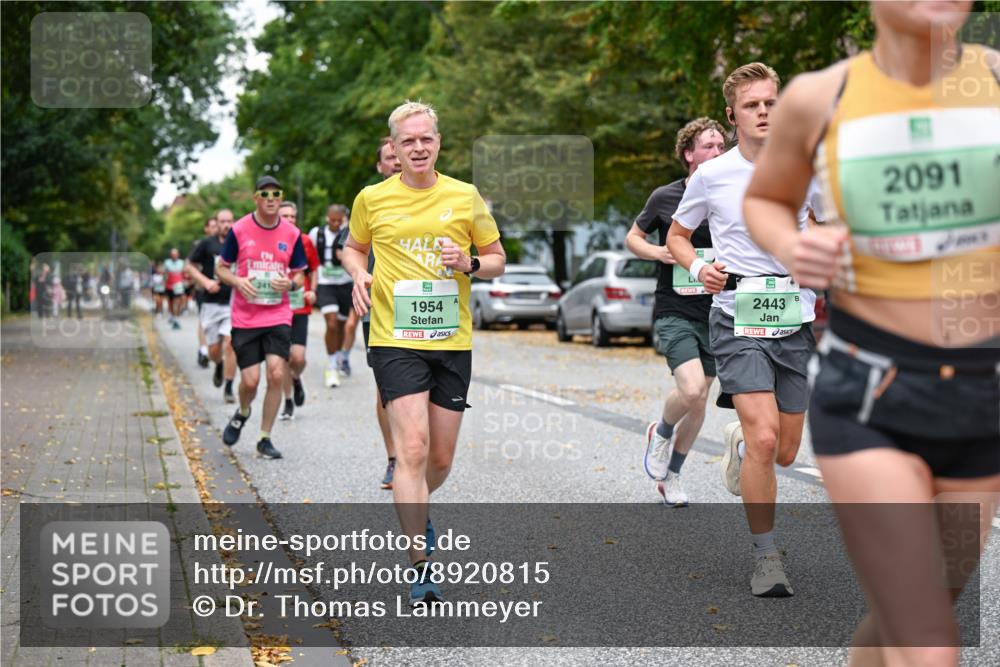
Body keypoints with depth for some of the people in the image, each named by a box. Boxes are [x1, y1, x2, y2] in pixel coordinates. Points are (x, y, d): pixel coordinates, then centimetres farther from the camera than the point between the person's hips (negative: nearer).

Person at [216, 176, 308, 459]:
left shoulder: (292, 234, 3)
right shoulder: (239, 230, -2)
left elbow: (298, 275, 12)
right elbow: (221, 268, 6)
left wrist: (289, 282, -11)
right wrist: (238, 281, -15)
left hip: (279, 316, 1)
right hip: (245, 318, -1)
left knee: (276, 374, -10)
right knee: (250, 380, -4)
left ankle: (265, 439, 5)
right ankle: (242, 413, 32)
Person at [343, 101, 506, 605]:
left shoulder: (465, 197, 4)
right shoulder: (372, 199, 3)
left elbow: (497, 260, 12)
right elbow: (354, 247, 20)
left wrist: (469, 263, -9)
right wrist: (359, 274, -2)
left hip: (453, 341, 2)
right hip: (396, 340, -2)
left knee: (441, 458, 9)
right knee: (413, 449, -15)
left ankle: (414, 511, 43)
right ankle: (419, 569, -10)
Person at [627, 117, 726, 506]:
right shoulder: (664, 198, -2)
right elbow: (632, 237, 10)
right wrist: (657, 252, -10)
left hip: (716, 314, 3)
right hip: (675, 311, -3)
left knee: (698, 403, 9)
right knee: (691, 389, -23)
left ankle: (670, 476, 28)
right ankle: (661, 433, 11)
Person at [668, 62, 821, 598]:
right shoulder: (711, 176, -1)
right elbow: (676, 236, 13)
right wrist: (698, 268, -8)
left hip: (795, 319, 3)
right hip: (738, 318, -3)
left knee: (785, 452, 6)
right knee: (764, 438, -18)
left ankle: (740, 443, 44)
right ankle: (766, 559, -3)